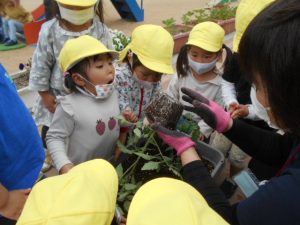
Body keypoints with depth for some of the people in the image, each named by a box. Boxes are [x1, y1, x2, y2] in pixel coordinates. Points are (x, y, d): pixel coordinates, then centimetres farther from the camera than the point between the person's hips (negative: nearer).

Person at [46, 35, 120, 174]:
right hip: (80, 170, -5)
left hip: (111, 164, 6)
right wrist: (64, 165, -29)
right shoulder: (70, 106, -27)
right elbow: (54, 137, -19)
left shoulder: (115, 94, -9)